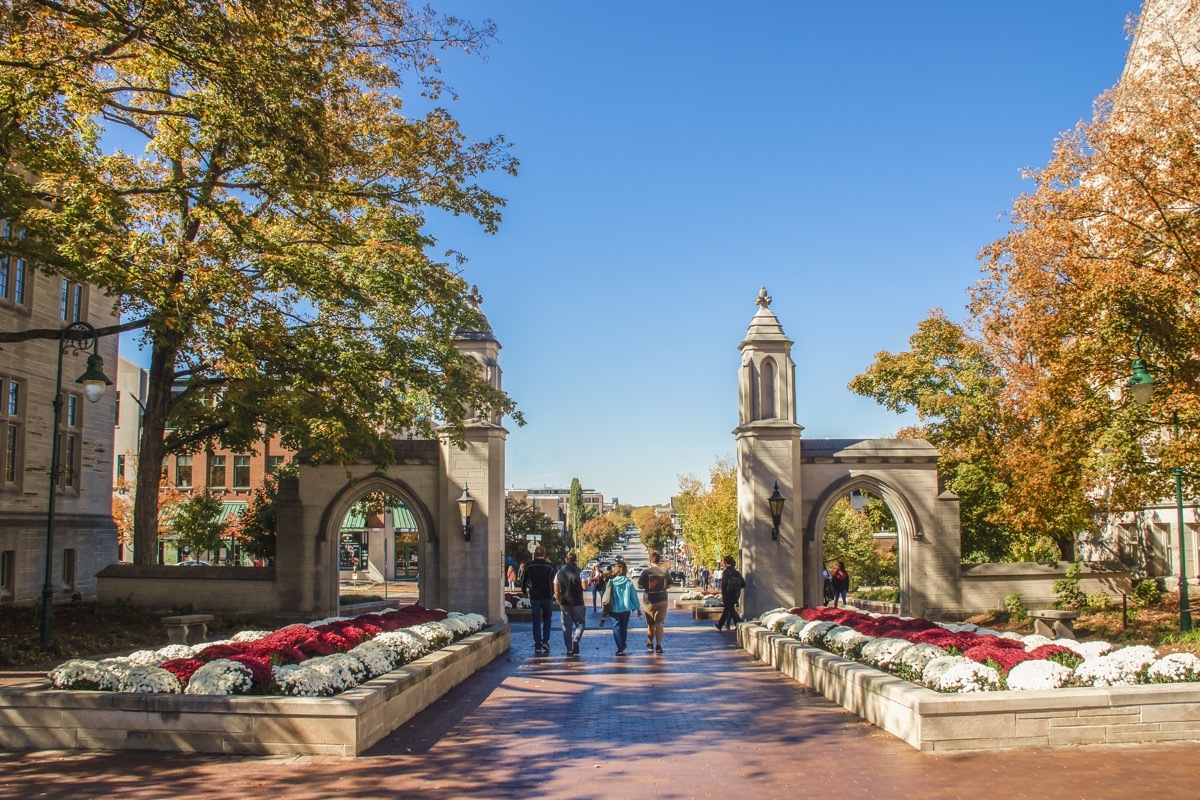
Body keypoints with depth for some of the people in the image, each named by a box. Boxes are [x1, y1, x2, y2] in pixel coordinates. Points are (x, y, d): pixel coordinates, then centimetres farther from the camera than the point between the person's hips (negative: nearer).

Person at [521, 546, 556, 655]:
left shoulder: (529, 566, -3)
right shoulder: (549, 566, -5)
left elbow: (523, 580, 7)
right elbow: (553, 581, 2)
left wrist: (524, 592, 21)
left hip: (534, 597, 0)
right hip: (547, 597, 0)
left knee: (536, 622, 5)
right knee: (547, 619, 18)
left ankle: (537, 646, 1)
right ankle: (545, 641, 5)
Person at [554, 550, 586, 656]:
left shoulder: (559, 572, 3)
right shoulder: (579, 572, -8)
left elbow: (556, 591, 5)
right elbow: (584, 587, -13)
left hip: (564, 604, 3)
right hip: (577, 603, -2)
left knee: (566, 627, 9)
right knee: (580, 623, 12)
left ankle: (569, 649, 9)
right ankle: (576, 640, -12)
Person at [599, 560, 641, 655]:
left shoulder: (611, 582, -7)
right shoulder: (629, 582, -5)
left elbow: (606, 597, -4)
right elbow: (634, 596, -1)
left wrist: (605, 611, 2)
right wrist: (638, 609, 8)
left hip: (614, 609, -2)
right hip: (626, 609, 2)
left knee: (616, 628, 2)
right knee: (624, 628, 16)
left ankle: (620, 648, -10)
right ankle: (622, 647, 24)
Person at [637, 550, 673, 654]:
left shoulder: (645, 572, -10)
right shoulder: (665, 571, -5)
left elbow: (639, 586, -6)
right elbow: (669, 586, 5)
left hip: (649, 602, 0)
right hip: (662, 601, 0)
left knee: (650, 624, 14)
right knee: (659, 623, 0)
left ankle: (650, 643, 32)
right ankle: (658, 645, -11)